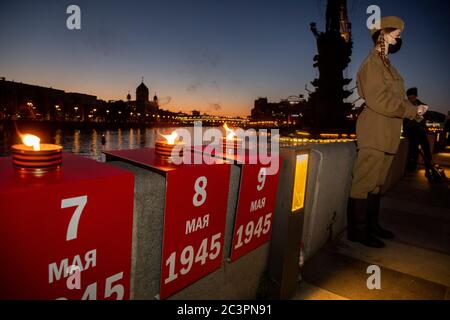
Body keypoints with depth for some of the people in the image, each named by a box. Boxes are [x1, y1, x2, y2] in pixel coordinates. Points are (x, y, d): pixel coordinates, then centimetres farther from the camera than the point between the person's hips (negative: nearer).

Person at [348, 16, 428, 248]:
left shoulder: (386, 64, 21)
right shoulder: (372, 63, -7)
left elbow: (394, 97, 18)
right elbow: (379, 100, -17)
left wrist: (413, 109, 2)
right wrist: (412, 110, -10)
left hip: (387, 133, 10)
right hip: (374, 132, -10)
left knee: (377, 181, 13)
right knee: (365, 181, -5)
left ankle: (371, 224, 24)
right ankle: (357, 230, 3)